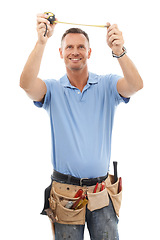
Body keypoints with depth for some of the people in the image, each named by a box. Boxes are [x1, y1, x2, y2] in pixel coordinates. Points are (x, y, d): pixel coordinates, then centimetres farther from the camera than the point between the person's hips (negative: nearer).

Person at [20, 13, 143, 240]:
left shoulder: (106, 85, 1)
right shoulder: (53, 89, 0)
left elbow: (135, 85, -17)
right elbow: (27, 84, -20)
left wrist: (119, 51, -36)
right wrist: (41, 42, -34)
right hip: (65, 193, 0)